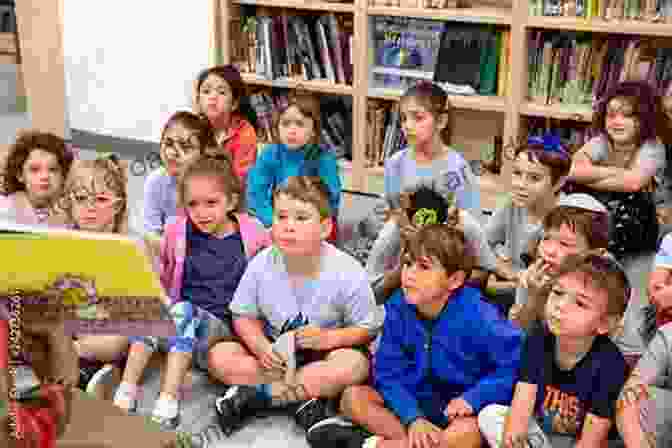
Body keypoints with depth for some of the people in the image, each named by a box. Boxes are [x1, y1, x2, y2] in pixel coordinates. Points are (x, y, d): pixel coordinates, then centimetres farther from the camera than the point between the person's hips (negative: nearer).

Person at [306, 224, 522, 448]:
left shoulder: (477, 316, -22)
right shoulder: (398, 307, -8)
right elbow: (389, 373, -7)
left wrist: (473, 398, -23)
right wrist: (413, 418, -23)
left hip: (458, 412, -4)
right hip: (415, 406, 4)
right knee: (353, 397, -10)